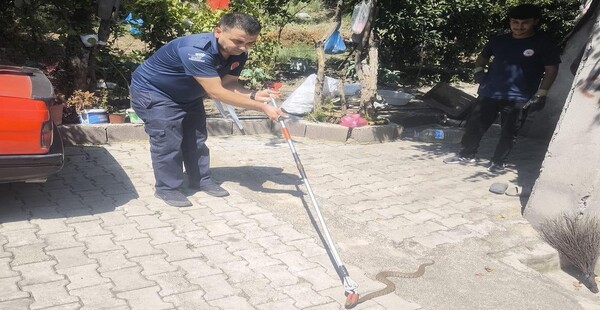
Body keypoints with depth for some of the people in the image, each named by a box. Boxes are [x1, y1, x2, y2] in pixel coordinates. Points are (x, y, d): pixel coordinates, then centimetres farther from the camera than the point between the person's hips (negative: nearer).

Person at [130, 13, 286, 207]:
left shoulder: (238, 55, -15)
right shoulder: (195, 50, -41)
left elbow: (228, 83, -10)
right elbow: (216, 92, -42)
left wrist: (254, 95, -30)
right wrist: (261, 107, -43)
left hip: (187, 95, 8)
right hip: (153, 91, -8)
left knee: (196, 137, 11)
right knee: (168, 141, -10)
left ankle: (201, 180, 26)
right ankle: (167, 188, 7)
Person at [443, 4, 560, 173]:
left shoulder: (544, 44, -7)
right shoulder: (499, 40, 4)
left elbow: (551, 70, -4)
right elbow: (482, 56, 20)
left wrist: (540, 94, -10)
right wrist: (478, 71, 1)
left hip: (519, 99, -3)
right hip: (489, 93, 3)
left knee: (509, 133, 5)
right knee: (474, 124, 7)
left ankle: (498, 162, 21)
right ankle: (467, 155, 22)